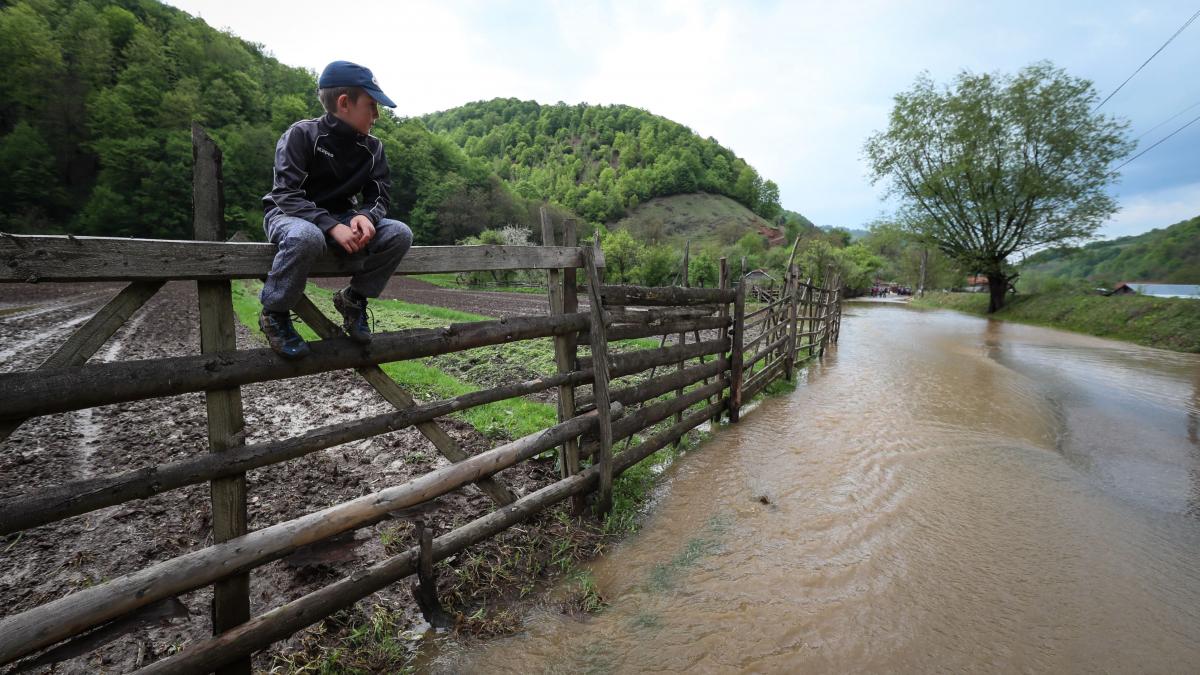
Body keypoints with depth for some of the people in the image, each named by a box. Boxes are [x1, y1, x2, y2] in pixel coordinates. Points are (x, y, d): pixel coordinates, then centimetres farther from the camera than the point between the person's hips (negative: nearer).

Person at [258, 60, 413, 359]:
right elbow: (288, 195, -21)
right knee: (307, 237, -42)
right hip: (287, 215, -4)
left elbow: (379, 196, -2)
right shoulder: (301, 134, -13)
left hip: (341, 220, 5)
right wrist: (332, 227, -36)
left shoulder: (372, 148, 2)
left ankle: (353, 297, -1)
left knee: (400, 234, -21)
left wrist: (365, 216, -27)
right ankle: (274, 313, -17)